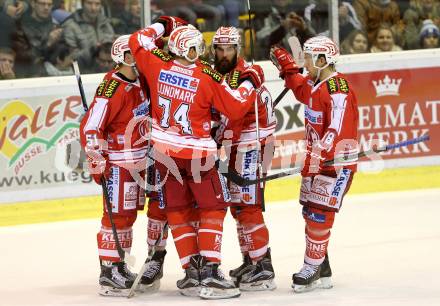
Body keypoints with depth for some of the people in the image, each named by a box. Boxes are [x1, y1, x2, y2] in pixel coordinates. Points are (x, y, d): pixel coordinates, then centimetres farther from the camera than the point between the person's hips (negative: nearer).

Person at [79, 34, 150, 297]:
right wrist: (98, 161, -26)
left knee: (129, 215, 15)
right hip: (118, 164, -9)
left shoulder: (140, 82, 6)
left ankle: (119, 266, 25)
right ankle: (108, 271, -4)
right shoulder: (113, 88, -20)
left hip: (139, 162, 9)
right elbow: (91, 127, -22)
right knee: (117, 215, -8)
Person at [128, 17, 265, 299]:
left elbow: (138, 42, 11)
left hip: (165, 150, 4)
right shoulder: (209, 78, -16)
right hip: (198, 152, -4)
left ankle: (192, 271, 10)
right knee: (212, 208, 5)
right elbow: (235, 107, -11)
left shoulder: (158, 66, -6)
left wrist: (162, 26, 24)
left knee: (177, 211, 12)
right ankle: (209, 272, -7)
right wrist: (250, 83, 4)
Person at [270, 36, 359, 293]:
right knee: (310, 212, 11)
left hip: (338, 161, -10)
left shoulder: (338, 89, -21)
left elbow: (338, 129, -29)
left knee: (319, 213, -12)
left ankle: (313, 268, -8)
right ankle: (322, 271, 19)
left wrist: (321, 155, -37)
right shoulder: (315, 84, 9)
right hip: (317, 158, 10)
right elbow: (302, 90, 35)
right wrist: (287, 67, 27)